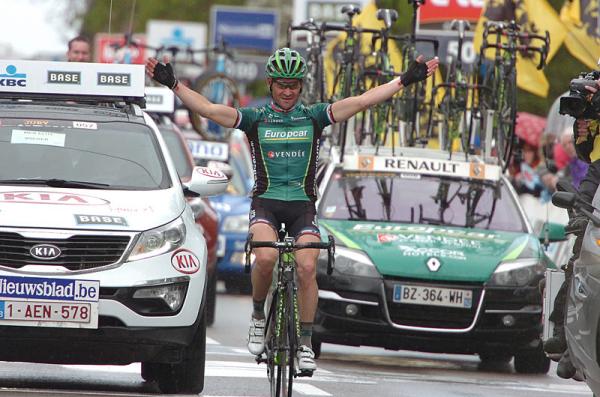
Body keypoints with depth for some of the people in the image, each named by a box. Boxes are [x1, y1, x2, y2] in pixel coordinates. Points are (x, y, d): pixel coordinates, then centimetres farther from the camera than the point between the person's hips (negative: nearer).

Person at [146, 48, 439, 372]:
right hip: (266, 202, -1)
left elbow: (361, 101, -1)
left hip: (302, 204, 1)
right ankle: (258, 317, -3)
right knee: (266, 258, -28)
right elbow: (209, 110, -6)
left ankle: (305, 343, -7)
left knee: (307, 267, -18)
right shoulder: (255, 117, 4)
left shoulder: (313, 116, 6)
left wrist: (405, 81, -8)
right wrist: (173, 85, -17)